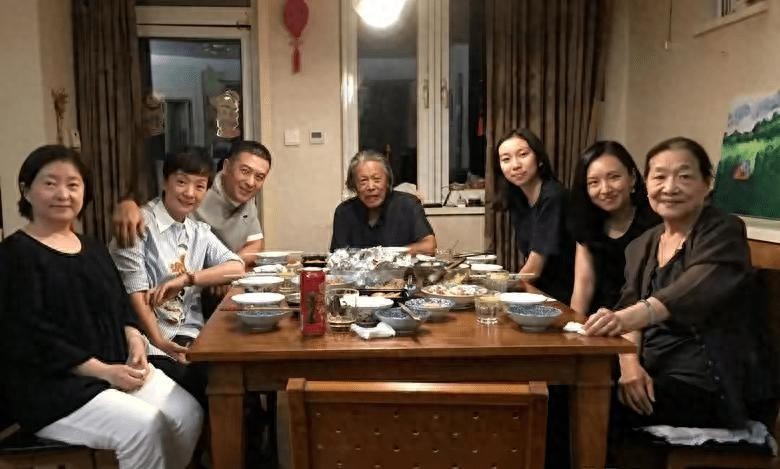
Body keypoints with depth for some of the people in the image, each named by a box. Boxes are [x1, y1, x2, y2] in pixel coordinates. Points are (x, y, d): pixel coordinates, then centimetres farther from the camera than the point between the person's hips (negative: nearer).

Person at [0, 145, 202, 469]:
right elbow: (30, 338, -15)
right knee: (144, 425, -27)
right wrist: (103, 370, -19)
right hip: (49, 384, -7)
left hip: (118, 366, 7)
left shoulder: (94, 250, 16)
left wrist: (134, 339, -5)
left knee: (188, 414, -13)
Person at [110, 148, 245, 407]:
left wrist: (187, 279, -15)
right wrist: (160, 342, -20)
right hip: (151, 338, -5)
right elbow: (135, 292, -11)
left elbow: (237, 267, 0)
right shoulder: (141, 223, -5)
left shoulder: (200, 232, 14)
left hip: (191, 336, 5)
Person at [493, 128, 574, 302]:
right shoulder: (515, 198, 3)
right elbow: (531, 263, 6)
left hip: (564, 298, -6)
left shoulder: (552, 197, -18)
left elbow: (533, 270, -15)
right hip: (539, 292, 6)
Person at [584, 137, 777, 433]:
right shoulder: (641, 246, 11)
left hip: (710, 386, -6)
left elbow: (698, 288, -29)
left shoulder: (723, 232, -9)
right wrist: (629, 362, -20)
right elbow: (629, 304, 1)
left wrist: (630, 317, -49)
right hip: (652, 373, 6)